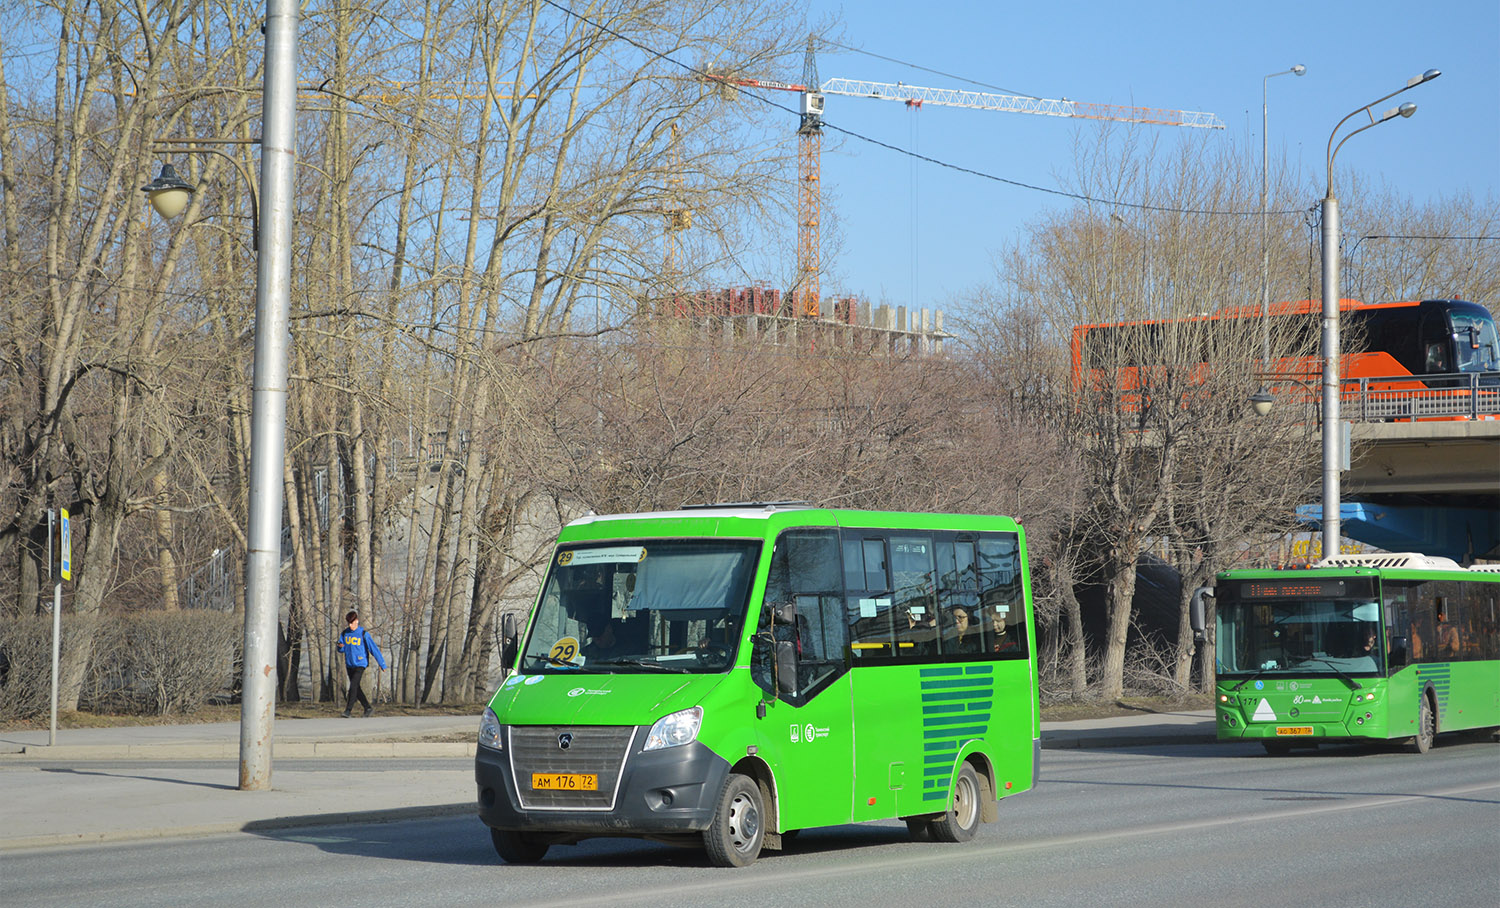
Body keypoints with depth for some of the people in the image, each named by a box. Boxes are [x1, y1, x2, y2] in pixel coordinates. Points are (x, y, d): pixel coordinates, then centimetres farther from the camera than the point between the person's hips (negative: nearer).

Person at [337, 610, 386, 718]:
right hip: (349, 665, 6)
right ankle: (368, 708, 22)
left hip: (360, 664, -6)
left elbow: (374, 649, -8)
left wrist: (382, 664, -8)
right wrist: (340, 646, -14)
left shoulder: (364, 634, -9)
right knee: (356, 688, 10)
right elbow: (341, 649, 12)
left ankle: (348, 710, -19)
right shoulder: (345, 633, 6)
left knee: (353, 686, -18)